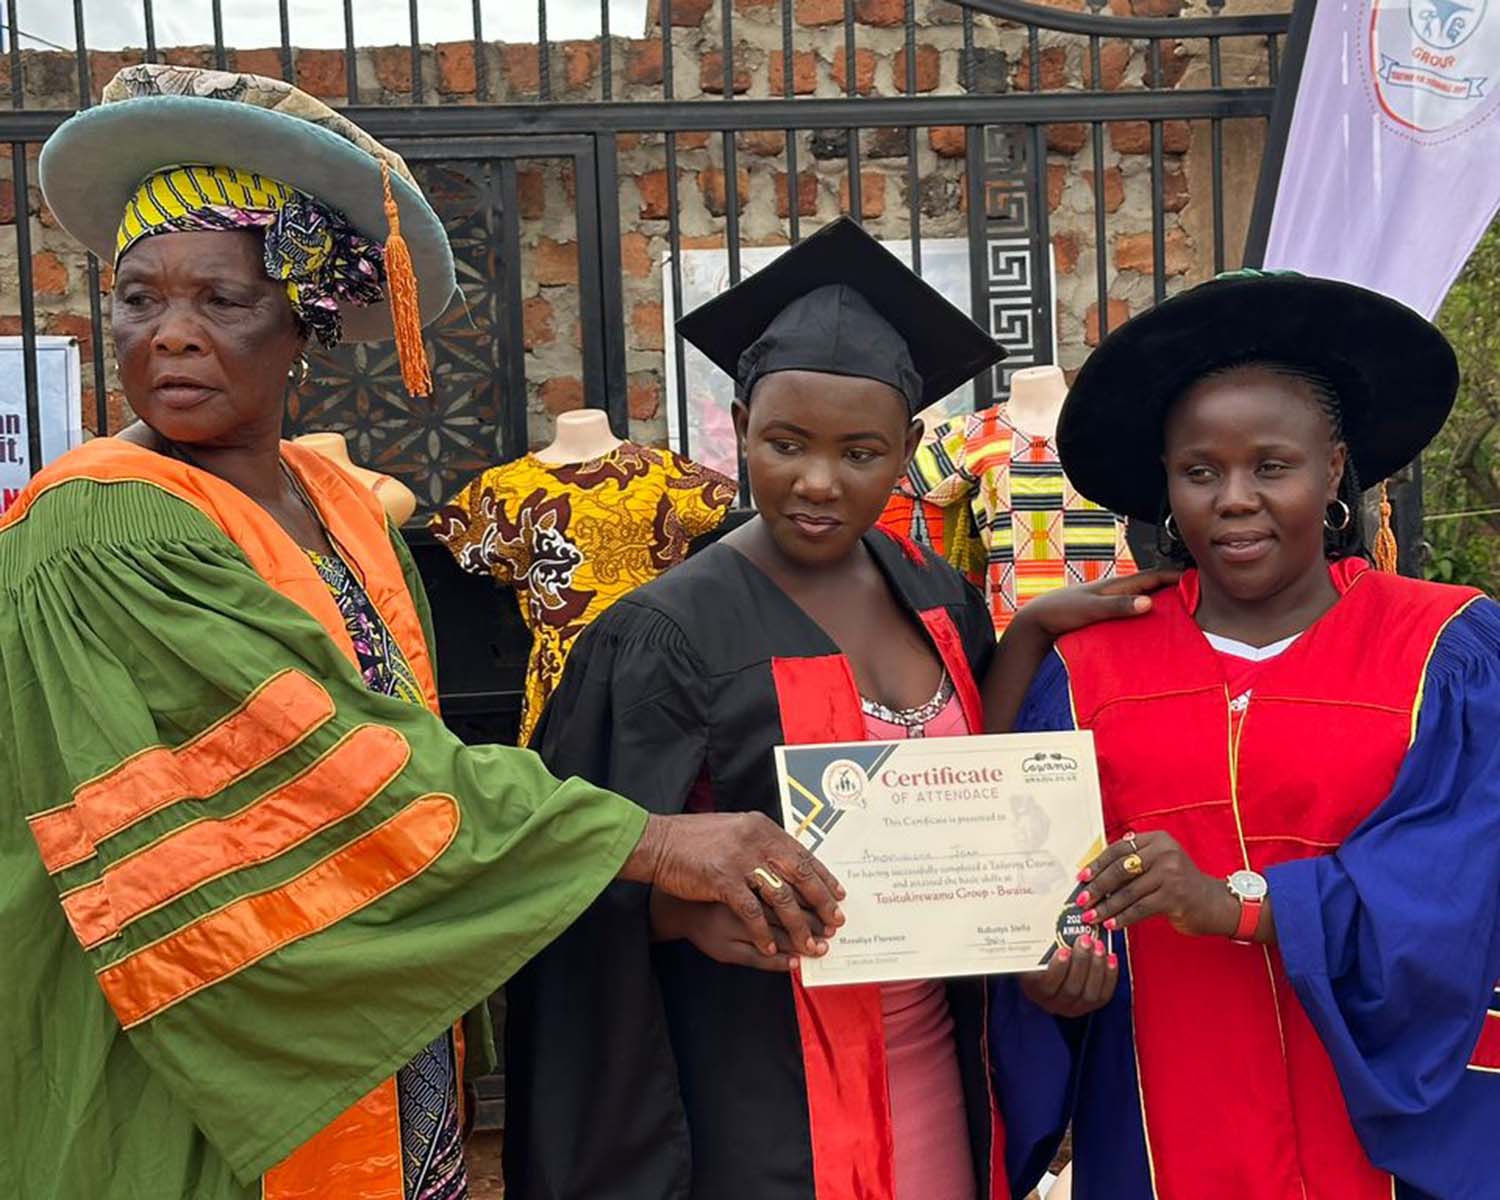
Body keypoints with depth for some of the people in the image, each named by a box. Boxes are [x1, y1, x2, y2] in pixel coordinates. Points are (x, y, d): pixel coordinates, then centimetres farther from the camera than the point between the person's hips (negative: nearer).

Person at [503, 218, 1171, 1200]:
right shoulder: (669, 633, -16)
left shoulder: (935, 597, 1)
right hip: (760, 1094, -5)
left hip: (934, 1069, 6)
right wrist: (697, 905, -31)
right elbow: (602, 894, -14)